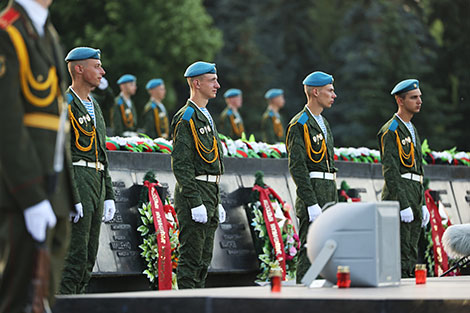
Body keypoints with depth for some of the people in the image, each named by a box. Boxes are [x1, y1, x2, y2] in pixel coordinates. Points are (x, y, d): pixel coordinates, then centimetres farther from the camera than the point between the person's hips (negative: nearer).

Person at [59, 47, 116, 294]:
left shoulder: (94, 107, 21)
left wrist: (108, 196, 19)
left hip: (97, 182, 9)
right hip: (76, 179, -9)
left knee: (88, 259, 8)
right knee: (75, 257, -13)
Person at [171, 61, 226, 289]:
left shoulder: (206, 117, 18)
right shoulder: (186, 118, -11)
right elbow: (181, 165, -18)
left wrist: (217, 202, 20)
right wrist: (195, 203, -22)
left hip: (210, 193, 10)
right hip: (193, 194, -10)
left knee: (204, 260, 11)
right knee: (191, 258, -7)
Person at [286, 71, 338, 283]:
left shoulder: (323, 122, 20)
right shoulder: (299, 125, -10)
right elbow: (297, 167, -16)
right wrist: (311, 204, -21)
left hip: (329, 192, 9)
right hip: (312, 193, -9)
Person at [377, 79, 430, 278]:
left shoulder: (412, 129, 20)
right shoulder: (390, 131, -9)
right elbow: (390, 171, -16)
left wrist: (422, 205, 19)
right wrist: (403, 205, -20)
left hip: (415, 196, 9)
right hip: (398, 195, -9)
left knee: (411, 257, 8)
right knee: (401, 256, -10)